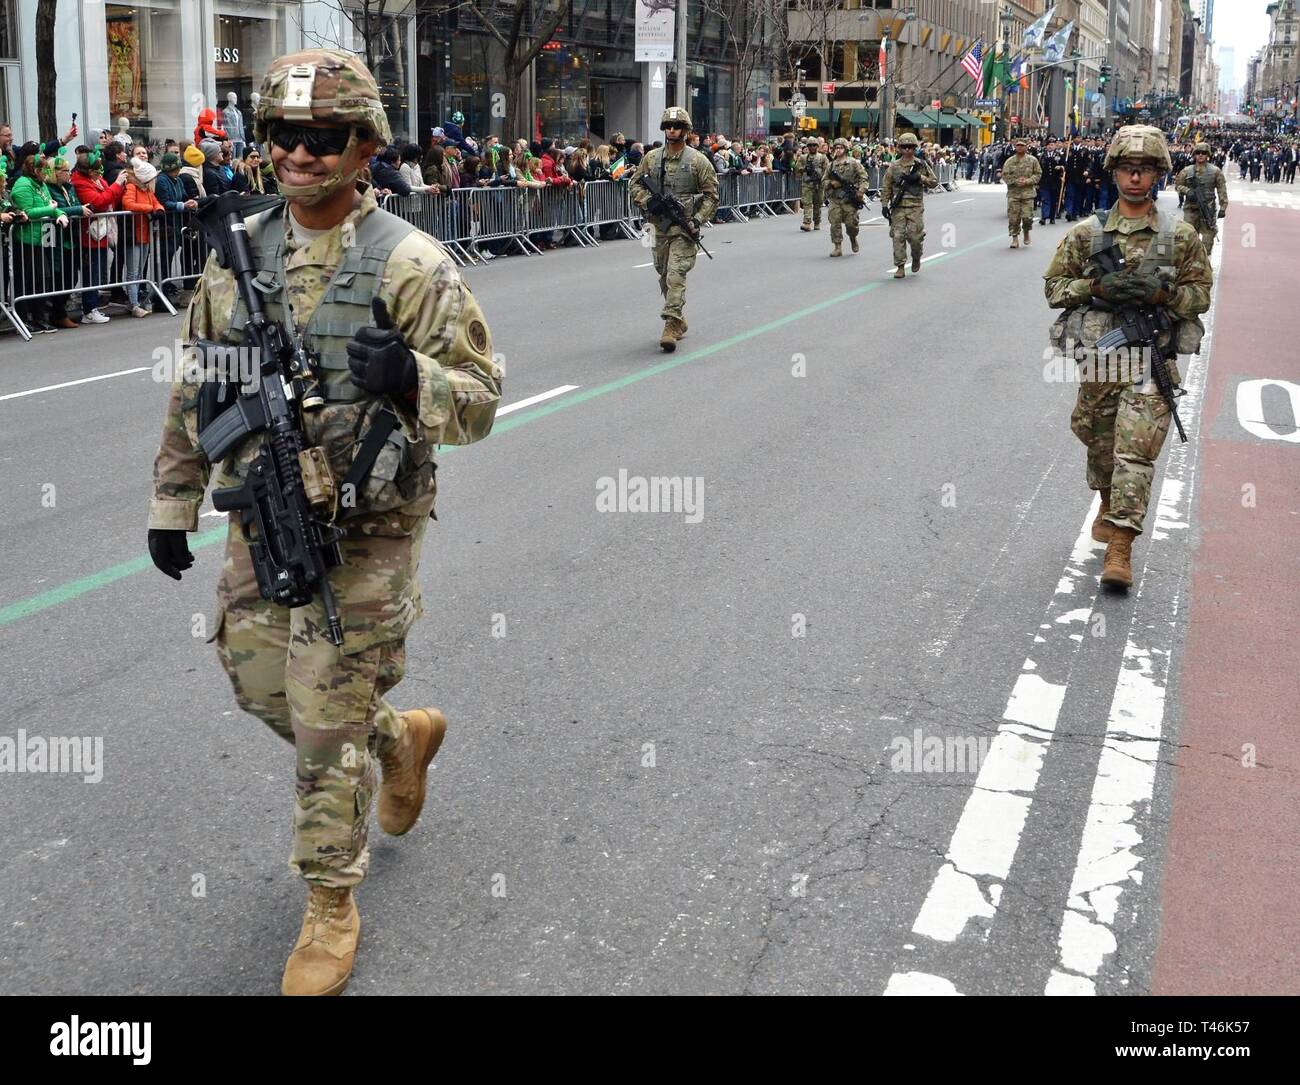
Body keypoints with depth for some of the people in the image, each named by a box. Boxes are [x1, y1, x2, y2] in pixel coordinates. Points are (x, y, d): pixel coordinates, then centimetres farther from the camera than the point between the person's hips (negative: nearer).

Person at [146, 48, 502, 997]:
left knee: (328, 725, 1)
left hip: (364, 537, -6)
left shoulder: (413, 266, -13)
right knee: (264, 689, 18)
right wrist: (173, 503, 13)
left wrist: (411, 376, -33)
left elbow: (481, 400, -12)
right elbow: (195, 388, 12)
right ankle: (403, 736, 46)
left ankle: (332, 909, 20)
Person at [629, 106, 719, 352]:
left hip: (684, 228, -5)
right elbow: (634, 185, 12)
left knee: (676, 276, -16)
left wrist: (698, 220, -13)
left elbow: (711, 194, -1)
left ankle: (671, 327, -19)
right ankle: (679, 320, 30)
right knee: (664, 277, 13)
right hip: (660, 226, 5)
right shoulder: (651, 158, 7)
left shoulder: (698, 160, -3)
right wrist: (647, 201, -9)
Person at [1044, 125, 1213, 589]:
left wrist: (1162, 292, -15)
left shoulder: (1180, 236, 1)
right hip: (1098, 353, 2)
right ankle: (1108, 503, 46)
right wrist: (1097, 287, -13)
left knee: (1136, 449, -10)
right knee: (1098, 439, 17)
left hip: (1152, 358, -2)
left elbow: (1201, 293, 5)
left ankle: (1120, 547, -11)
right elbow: (1054, 286, 5)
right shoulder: (1086, 232, 2)